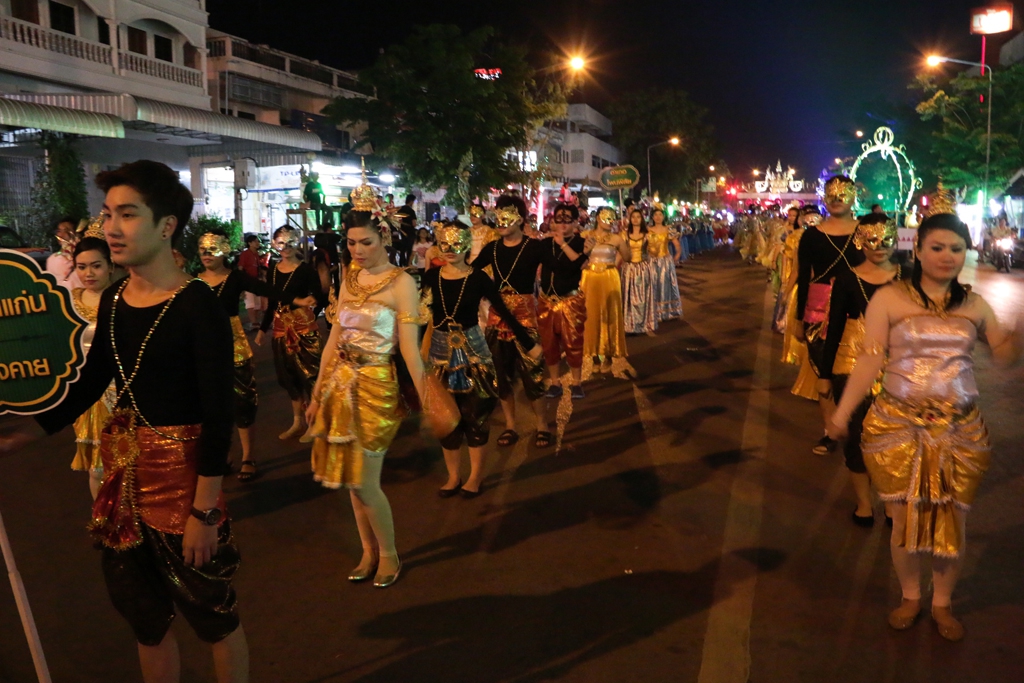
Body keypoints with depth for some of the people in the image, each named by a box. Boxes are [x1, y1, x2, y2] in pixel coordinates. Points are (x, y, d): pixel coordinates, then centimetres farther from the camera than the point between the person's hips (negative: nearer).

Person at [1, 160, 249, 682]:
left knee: (211, 614, 10)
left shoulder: (197, 305, -18)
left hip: (181, 473, -7)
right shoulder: (113, 300, 4)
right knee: (145, 617, 21)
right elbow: (88, 386, 12)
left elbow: (218, 415, -19)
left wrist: (205, 511, -19)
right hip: (123, 471, 7)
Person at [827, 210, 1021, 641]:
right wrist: (842, 414, -12)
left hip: (961, 431, 3)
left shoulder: (975, 306, 7)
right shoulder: (888, 299, -4)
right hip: (899, 427, -2)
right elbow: (870, 359, -6)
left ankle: (942, 603, 31)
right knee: (905, 520, 6)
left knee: (952, 522, 9)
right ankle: (910, 597, 31)